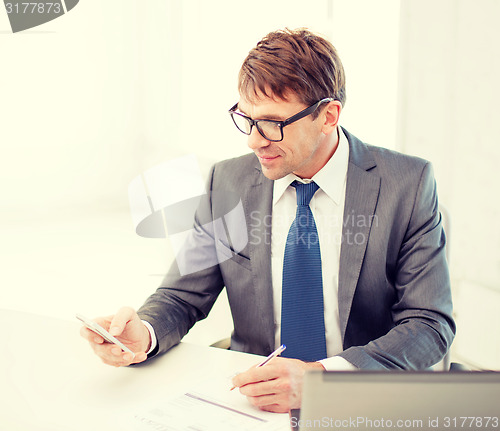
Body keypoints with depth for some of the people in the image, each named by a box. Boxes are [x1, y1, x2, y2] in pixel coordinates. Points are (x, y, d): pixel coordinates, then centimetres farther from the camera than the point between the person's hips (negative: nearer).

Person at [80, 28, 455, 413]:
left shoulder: (408, 184, -8)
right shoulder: (227, 183, 0)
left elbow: (431, 325, -12)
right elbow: (182, 297, 5)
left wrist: (320, 376, -27)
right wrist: (143, 334, -19)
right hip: (253, 401, 2)